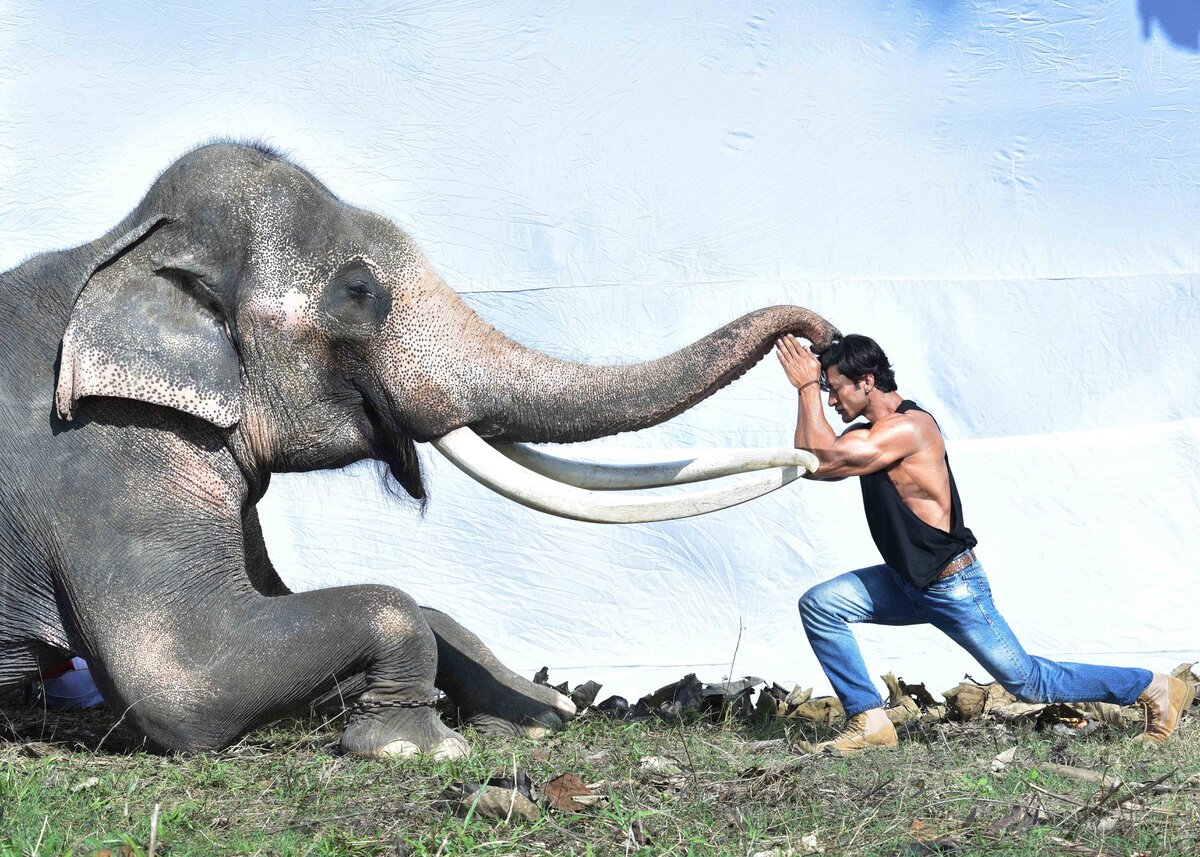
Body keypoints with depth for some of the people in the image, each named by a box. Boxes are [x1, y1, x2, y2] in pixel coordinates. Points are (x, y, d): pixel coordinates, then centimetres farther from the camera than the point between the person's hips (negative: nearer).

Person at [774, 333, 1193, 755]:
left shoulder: (909, 426, -23)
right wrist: (809, 388, -3)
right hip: (908, 582, 9)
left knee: (1029, 682, 0)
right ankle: (868, 721, -1)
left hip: (952, 588, -9)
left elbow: (825, 462, -26)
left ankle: (1152, 687, 16)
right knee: (819, 605, -4)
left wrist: (808, 388, -20)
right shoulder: (866, 433, 7)